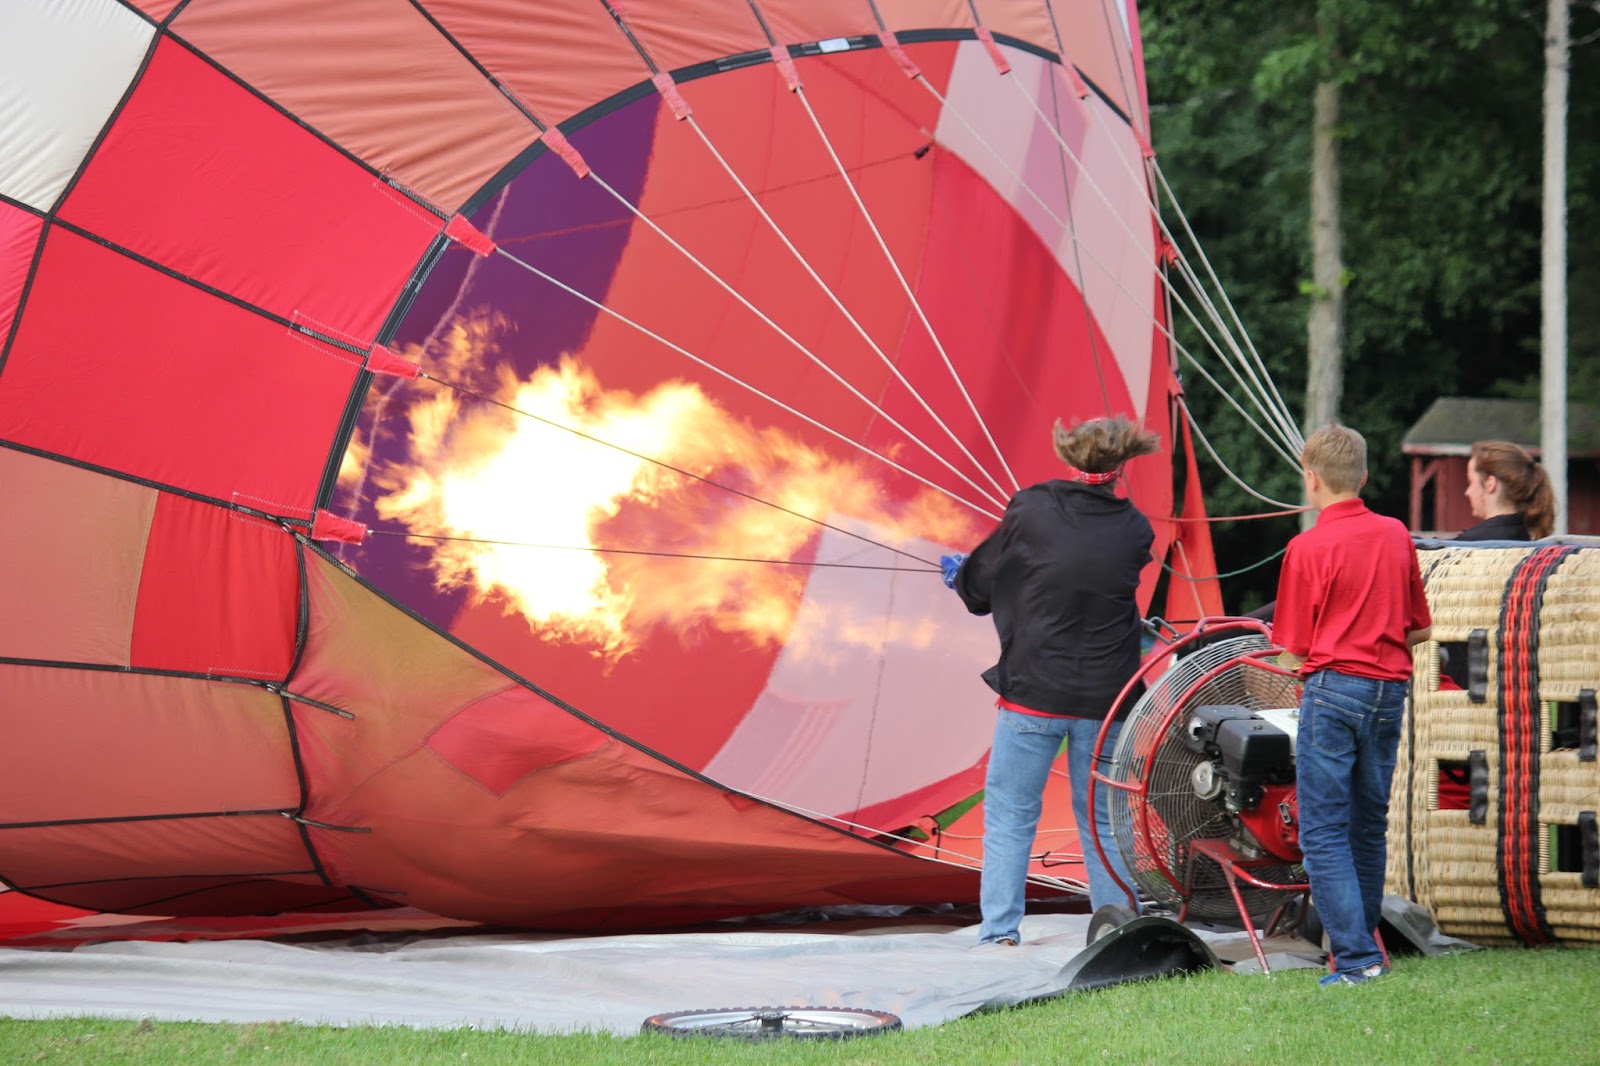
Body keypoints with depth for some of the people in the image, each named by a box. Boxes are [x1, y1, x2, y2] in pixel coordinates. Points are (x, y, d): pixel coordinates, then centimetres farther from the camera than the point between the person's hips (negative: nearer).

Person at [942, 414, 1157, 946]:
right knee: (1102, 819, 15)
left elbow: (978, 586, 2)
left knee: (1009, 813, 6)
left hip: (1033, 692, -3)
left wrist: (958, 574, 28)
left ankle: (999, 932, 0)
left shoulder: (1030, 512, -9)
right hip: (1104, 697, 3)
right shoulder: (1134, 531, -1)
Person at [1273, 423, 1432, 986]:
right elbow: (1421, 629, 14)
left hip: (1334, 687, -6)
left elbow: (1294, 651, -5)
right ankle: (1361, 939, 21)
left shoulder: (1309, 547, -8)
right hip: (1389, 688, 6)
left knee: (1324, 833, -3)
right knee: (1369, 827, 16)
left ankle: (1356, 956, -11)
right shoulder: (1397, 536, 7)